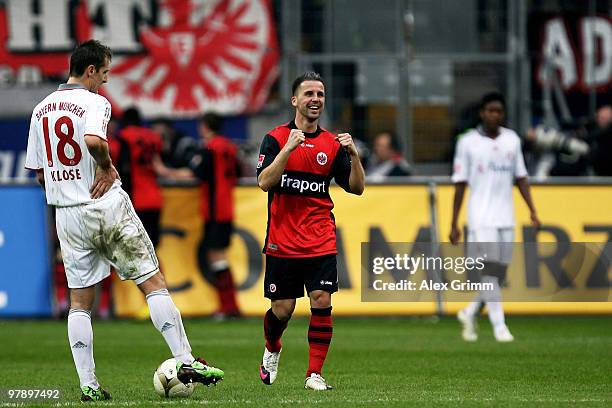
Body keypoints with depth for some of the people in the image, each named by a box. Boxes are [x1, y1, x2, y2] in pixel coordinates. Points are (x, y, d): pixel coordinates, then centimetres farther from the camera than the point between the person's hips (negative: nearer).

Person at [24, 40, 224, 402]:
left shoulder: (41, 110, 11)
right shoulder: (94, 102, -9)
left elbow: (39, 174, 13)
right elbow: (93, 140, -30)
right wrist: (107, 166, -13)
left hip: (67, 215, 5)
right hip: (108, 207, -5)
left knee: (80, 301, 8)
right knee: (154, 283, 2)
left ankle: (88, 385, 3)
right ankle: (185, 361, -3)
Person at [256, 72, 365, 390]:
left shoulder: (332, 144, 7)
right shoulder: (276, 138, -1)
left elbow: (356, 188, 6)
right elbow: (264, 182, -13)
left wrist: (353, 154, -10)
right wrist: (289, 148, -22)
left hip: (321, 242, 2)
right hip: (282, 241, -2)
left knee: (322, 302, -11)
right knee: (282, 309, 3)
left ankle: (314, 374, -4)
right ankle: (272, 350, 35)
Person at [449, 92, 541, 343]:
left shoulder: (512, 140, 11)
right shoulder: (468, 142, -1)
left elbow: (520, 178, 15)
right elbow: (460, 185, 0)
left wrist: (532, 211, 5)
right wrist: (454, 224, -3)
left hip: (506, 219, 4)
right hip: (481, 217, -4)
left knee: (499, 275, 5)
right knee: (489, 271, -13)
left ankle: (470, 313, 26)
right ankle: (499, 326, -13)